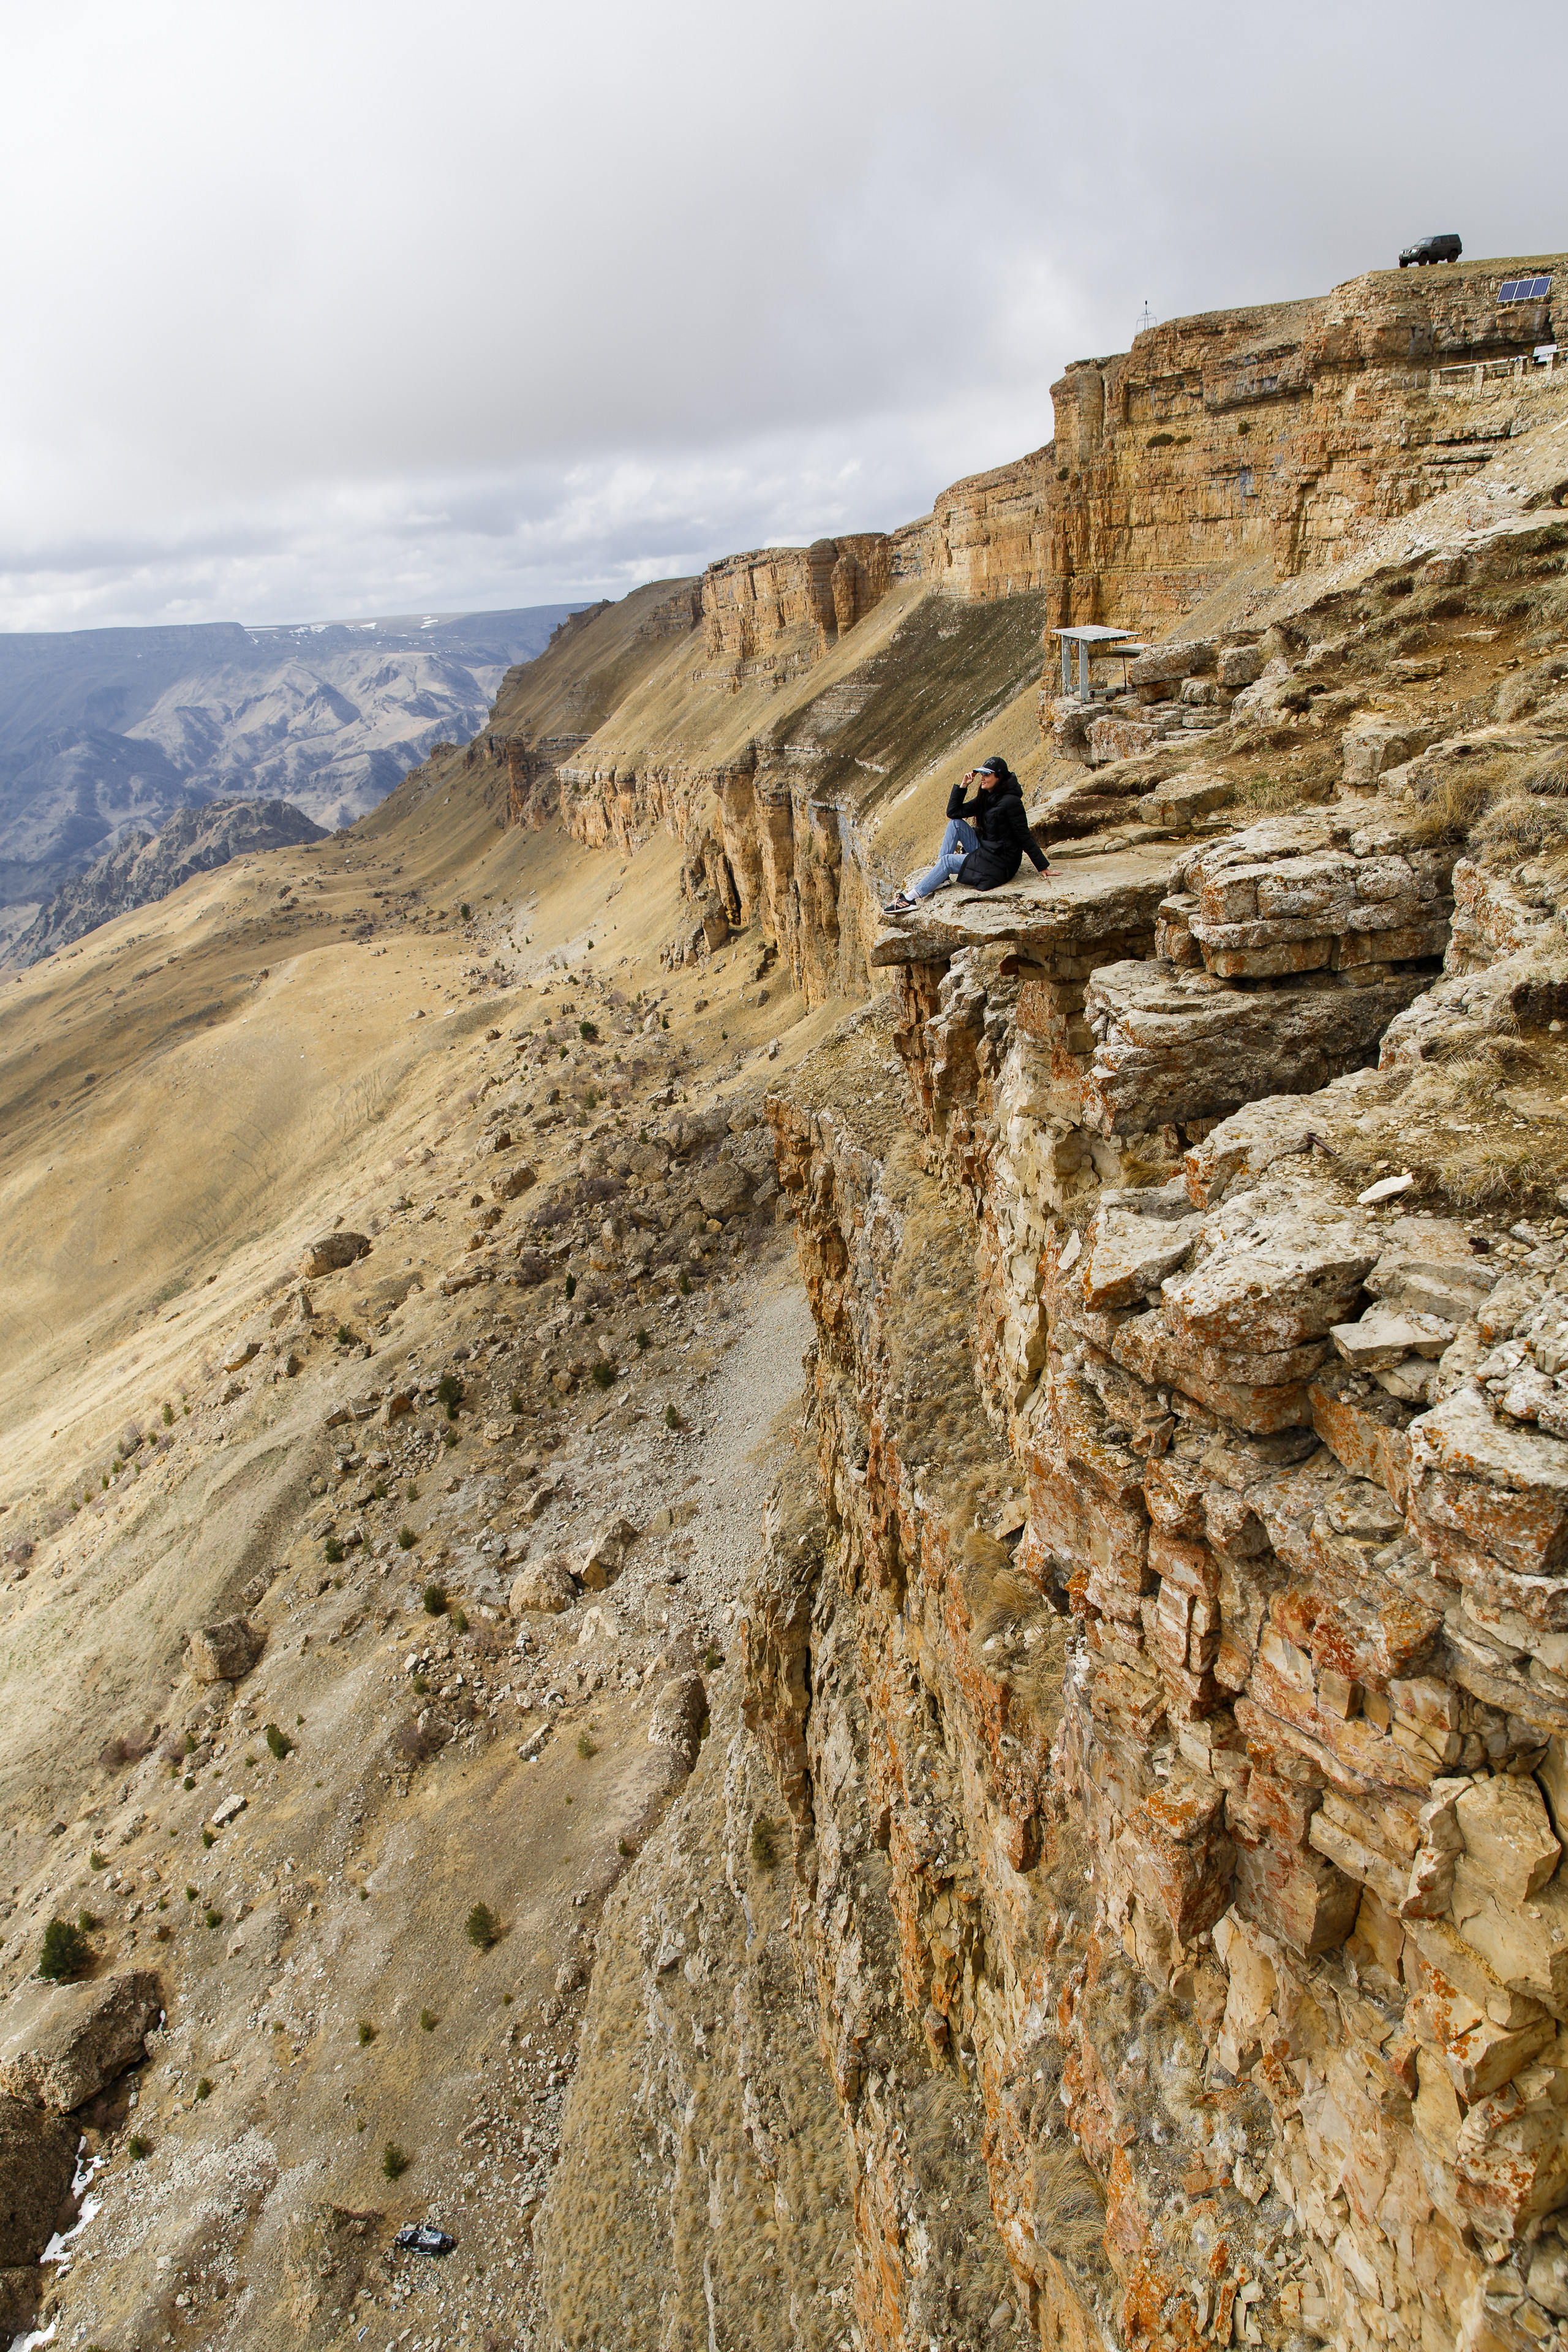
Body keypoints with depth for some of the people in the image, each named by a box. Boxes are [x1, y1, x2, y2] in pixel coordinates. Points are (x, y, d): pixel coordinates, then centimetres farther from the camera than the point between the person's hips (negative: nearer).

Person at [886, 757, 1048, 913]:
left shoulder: (1011, 802, -18)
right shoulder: (985, 799, 8)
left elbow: (1024, 837, -17)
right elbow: (953, 812, 7)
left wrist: (1043, 866, -14)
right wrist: (963, 785, -2)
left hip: (999, 864, -8)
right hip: (985, 851, 9)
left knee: (948, 860, -13)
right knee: (956, 823, -1)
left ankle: (912, 899, -10)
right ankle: (942, 877, -6)